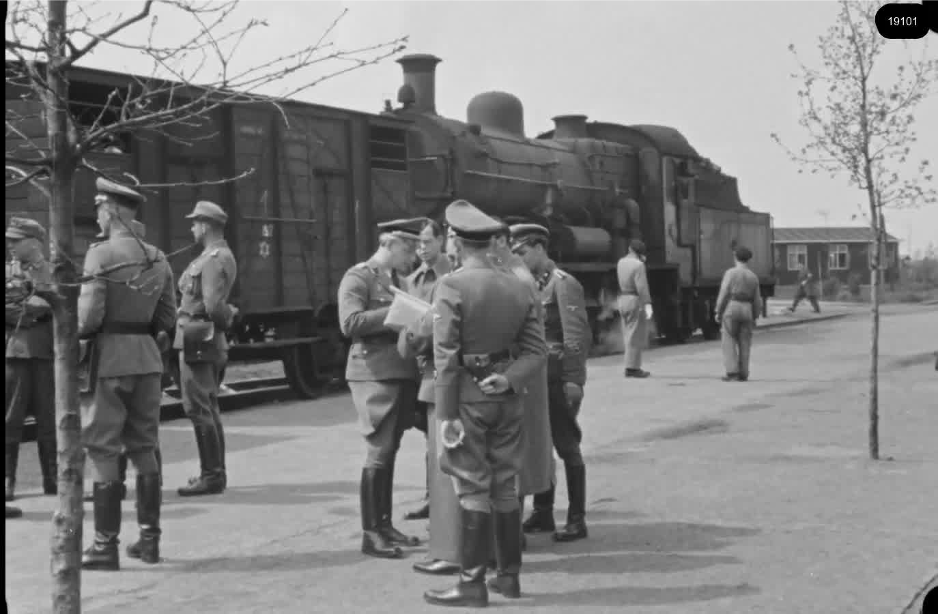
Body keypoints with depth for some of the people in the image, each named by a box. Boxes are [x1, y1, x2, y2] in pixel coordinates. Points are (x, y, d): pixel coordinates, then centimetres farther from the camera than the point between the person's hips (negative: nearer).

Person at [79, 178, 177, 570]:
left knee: (101, 451, 0)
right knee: (143, 447, 13)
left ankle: (105, 546, 2)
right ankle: (149, 539, 17)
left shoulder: (101, 254, -12)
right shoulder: (157, 258, 8)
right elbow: (167, 317, 10)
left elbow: (89, 316, -16)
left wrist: (73, 332, 3)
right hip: (147, 357, 6)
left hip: (109, 359, -6)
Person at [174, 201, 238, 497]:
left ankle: (211, 476, -5)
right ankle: (215, 472, 23)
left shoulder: (214, 259, -16)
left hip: (198, 339, -11)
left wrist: (228, 315, -6)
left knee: (198, 408, -8)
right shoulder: (222, 256, 16)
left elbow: (213, 305, -23)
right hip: (207, 340, 11)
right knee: (208, 408, 15)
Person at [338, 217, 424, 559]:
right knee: (378, 453, -7)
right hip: (375, 374, -8)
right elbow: (350, 324, -18)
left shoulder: (400, 279, 17)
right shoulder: (358, 277, -7)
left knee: (390, 452, 12)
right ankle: (370, 534, -1)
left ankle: (385, 524, 20)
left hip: (403, 374, 8)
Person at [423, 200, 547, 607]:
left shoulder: (451, 287, -13)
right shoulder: (519, 288, 5)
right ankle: (509, 575, 21)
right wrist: (510, 380, -9)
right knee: (506, 487, 13)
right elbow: (536, 350, 2)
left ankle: (472, 584, 4)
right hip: (506, 397, 5)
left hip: (468, 396, -5)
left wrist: (446, 414, -13)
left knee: (473, 490, 0)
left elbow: (446, 356, -15)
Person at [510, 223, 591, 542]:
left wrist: (573, 380, -20)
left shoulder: (564, 284, -10)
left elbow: (577, 337, -16)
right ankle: (543, 513, 23)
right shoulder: (532, 285, 13)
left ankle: (577, 519, 7)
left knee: (567, 447, -1)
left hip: (559, 379, -7)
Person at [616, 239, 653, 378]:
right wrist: (647, 304, -26)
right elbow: (642, 286, -22)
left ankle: (632, 366, 16)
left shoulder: (621, 262, 9)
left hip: (622, 300, 8)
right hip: (635, 301, -8)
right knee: (635, 336, -5)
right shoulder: (638, 265, -14)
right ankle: (632, 368, -5)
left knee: (629, 335, 13)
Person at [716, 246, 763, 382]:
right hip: (746, 311, 4)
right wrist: (755, 317, 18)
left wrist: (718, 312, -4)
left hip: (731, 309, -4)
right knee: (744, 343, 8)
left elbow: (724, 294, -10)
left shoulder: (730, 273, -6)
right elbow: (757, 300, 9)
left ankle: (732, 373, -10)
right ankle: (743, 374, 6)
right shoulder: (753, 277, 8)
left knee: (728, 342, -1)